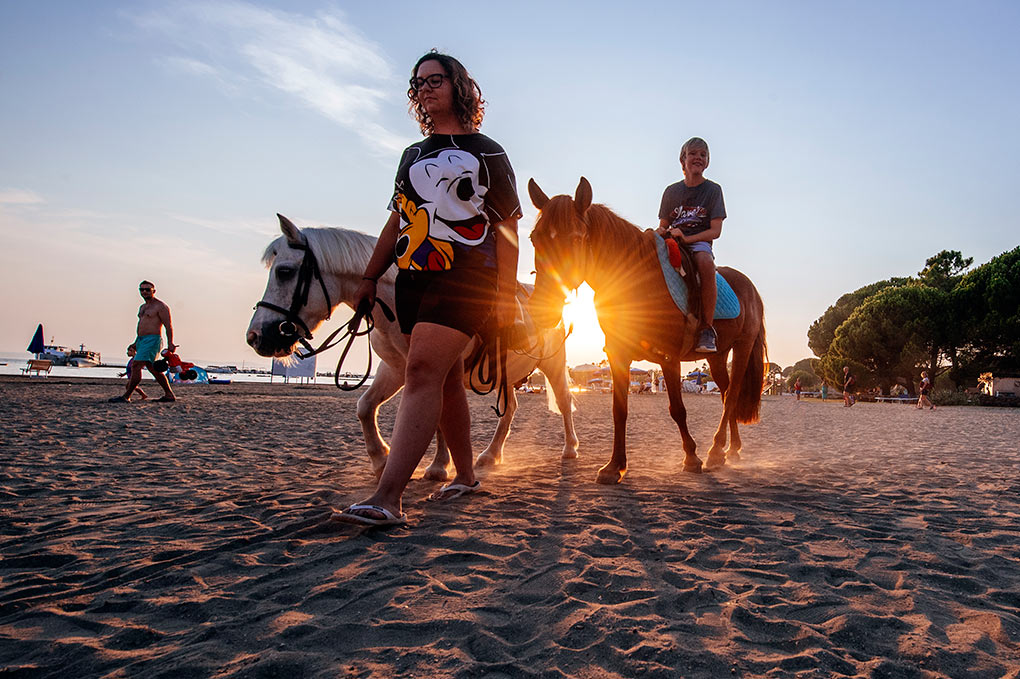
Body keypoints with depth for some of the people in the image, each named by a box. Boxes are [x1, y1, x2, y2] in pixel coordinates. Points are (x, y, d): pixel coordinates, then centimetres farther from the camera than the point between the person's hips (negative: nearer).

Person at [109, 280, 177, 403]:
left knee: (136, 366, -15)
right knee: (153, 369, 11)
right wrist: (136, 343, 25)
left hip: (152, 340, -10)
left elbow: (168, 326, -12)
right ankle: (169, 395, 17)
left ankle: (125, 396, -13)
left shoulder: (160, 306, -7)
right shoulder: (142, 307, 20)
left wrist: (170, 344, -19)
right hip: (142, 340, 10)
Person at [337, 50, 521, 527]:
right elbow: (396, 222, 22)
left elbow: (507, 228, -1)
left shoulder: (486, 153, 5)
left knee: (422, 373, -20)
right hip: (412, 281, 6)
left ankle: (387, 497, -26)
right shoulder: (413, 156, 22)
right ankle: (465, 475, 24)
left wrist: (505, 293, -10)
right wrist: (370, 277, 14)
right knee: (446, 381, 10)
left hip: (463, 279, -6)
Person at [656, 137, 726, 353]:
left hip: (699, 244, -3)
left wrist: (686, 238, -18)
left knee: (705, 261, -40)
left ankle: (707, 328, -33)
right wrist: (661, 233, -10)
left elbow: (715, 230, -3)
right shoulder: (672, 191, 14)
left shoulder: (713, 189, 6)